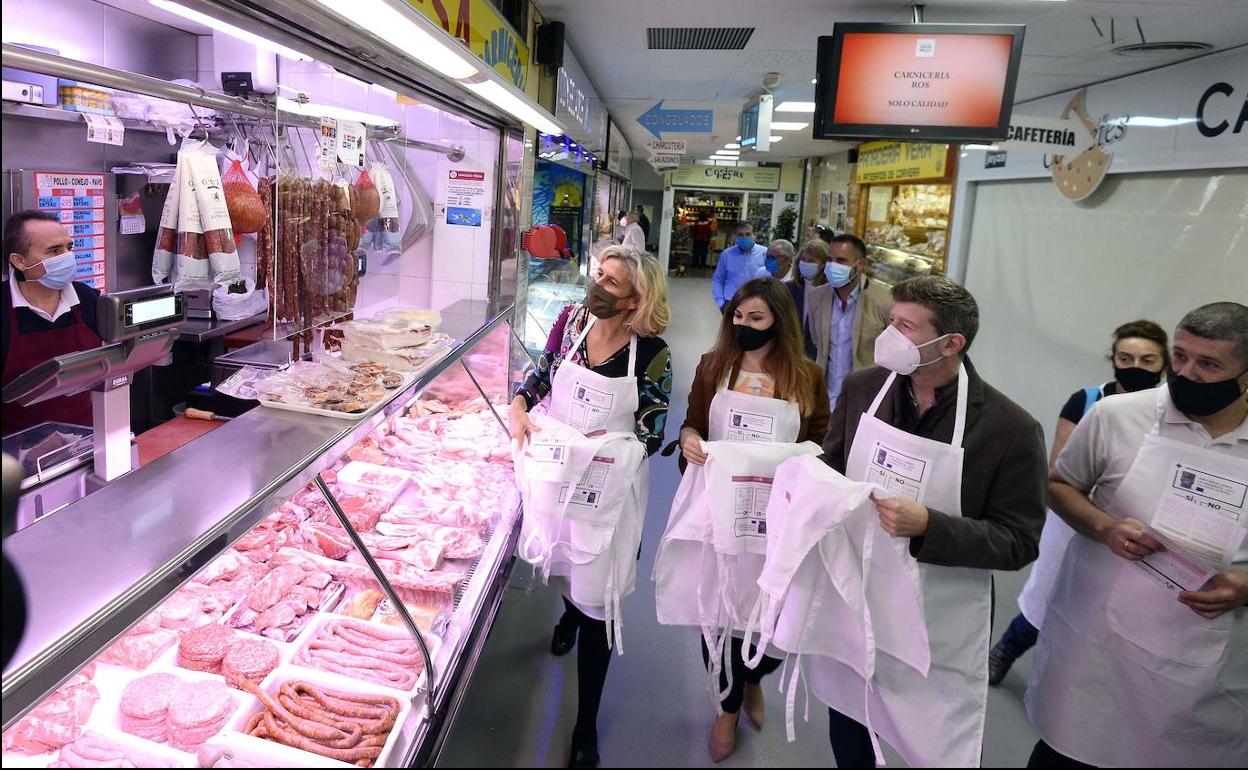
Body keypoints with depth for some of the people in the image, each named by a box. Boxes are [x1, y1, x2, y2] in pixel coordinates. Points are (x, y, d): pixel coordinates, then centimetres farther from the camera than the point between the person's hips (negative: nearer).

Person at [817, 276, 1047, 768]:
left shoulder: (1012, 429, -17)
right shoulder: (861, 388, -5)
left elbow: (1019, 543, -14)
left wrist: (928, 526, -28)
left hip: (937, 632, -3)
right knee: (845, 727, 23)